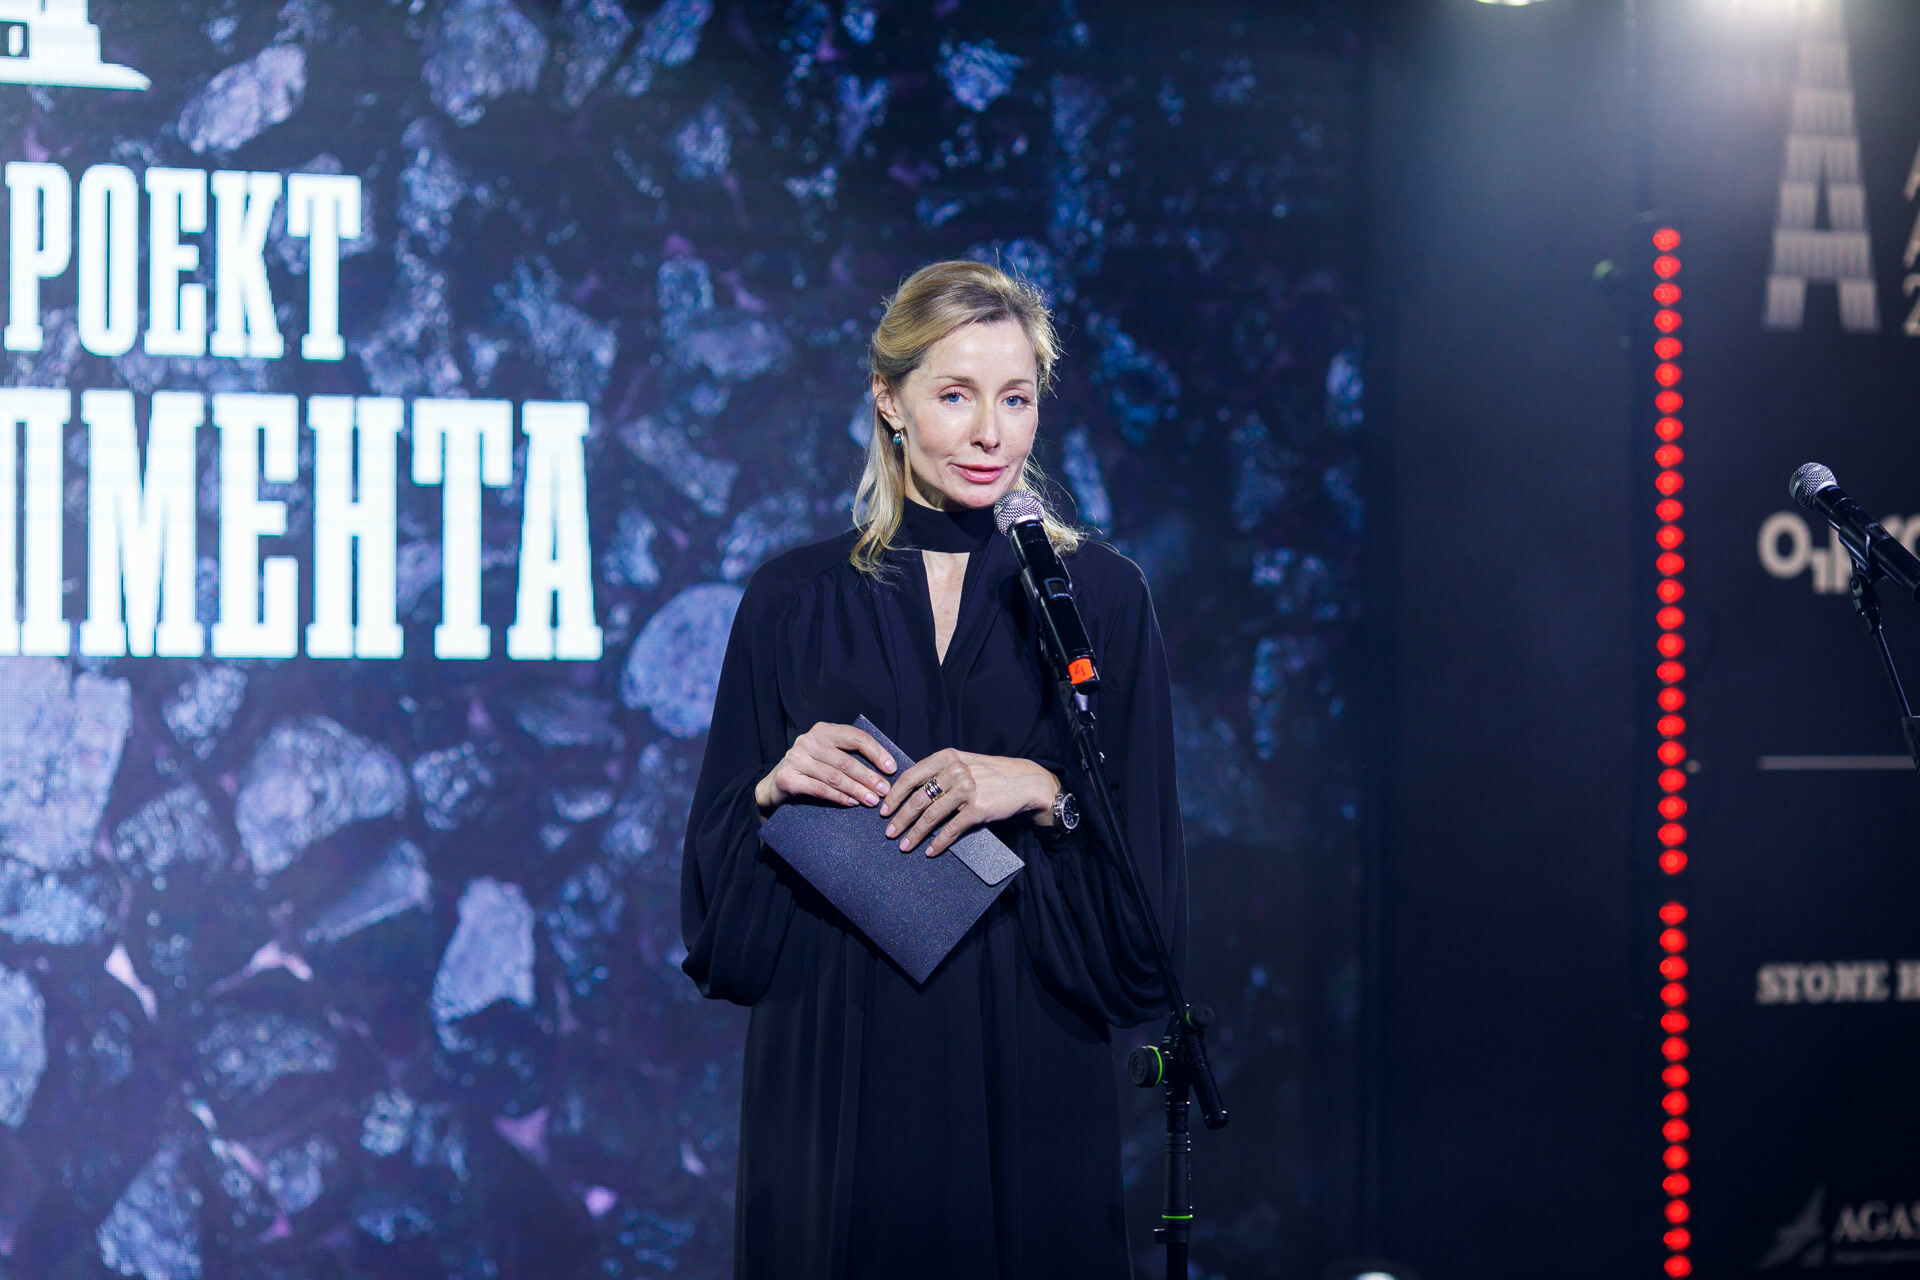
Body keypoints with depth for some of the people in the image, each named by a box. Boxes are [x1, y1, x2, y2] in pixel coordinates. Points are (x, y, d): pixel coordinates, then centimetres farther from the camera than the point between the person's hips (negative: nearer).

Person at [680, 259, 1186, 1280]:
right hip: (833, 1069, 1)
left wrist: (1041, 793, -16)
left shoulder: (1100, 598, 3)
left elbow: (1144, 863, 0)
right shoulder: (795, 599, 5)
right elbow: (719, 868, 7)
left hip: (1027, 1070, 0)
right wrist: (778, 785, -13)